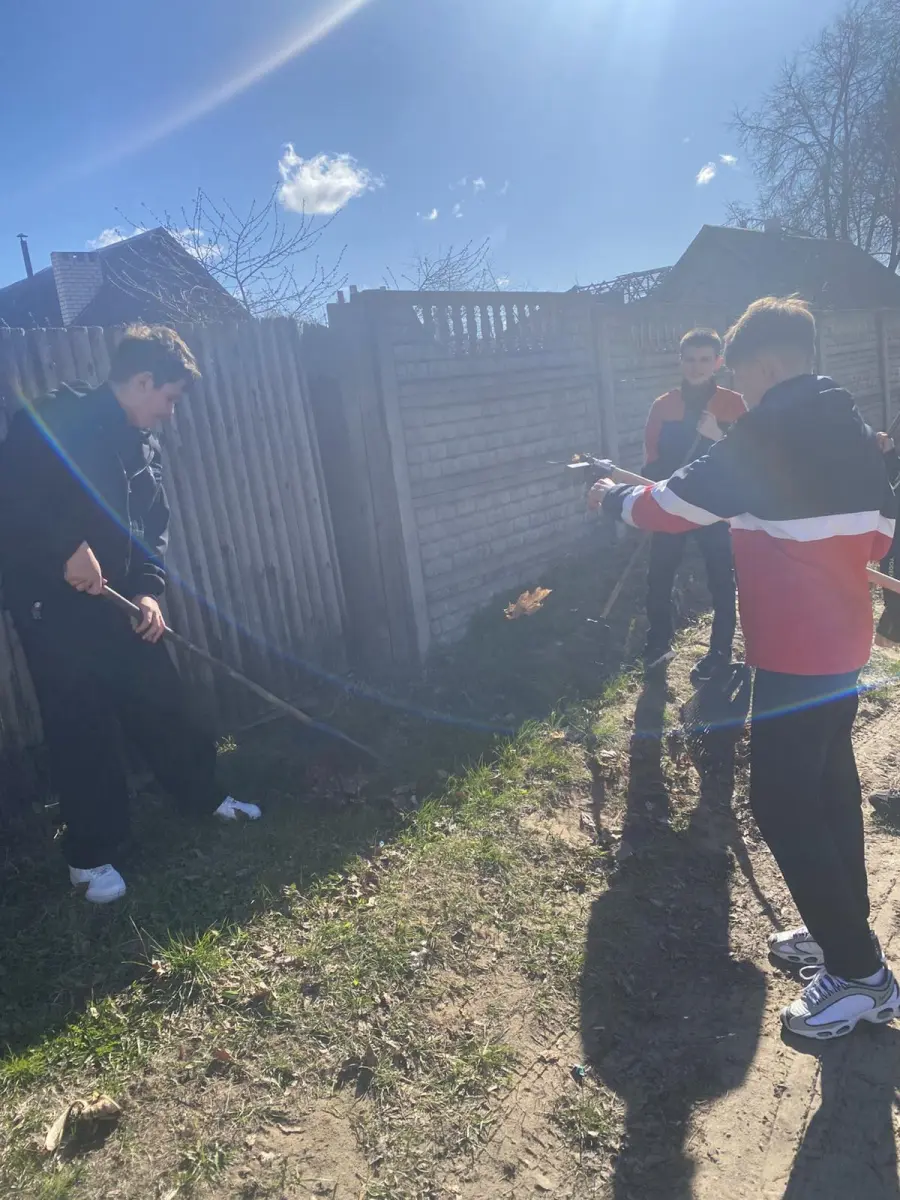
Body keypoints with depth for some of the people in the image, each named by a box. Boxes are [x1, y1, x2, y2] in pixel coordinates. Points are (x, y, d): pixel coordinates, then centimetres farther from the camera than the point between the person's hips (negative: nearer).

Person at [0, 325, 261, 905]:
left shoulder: (145, 445, 10)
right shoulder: (54, 421, -14)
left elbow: (153, 527, 11)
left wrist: (149, 590, -4)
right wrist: (67, 547, -26)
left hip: (121, 603, 7)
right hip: (54, 608, -7)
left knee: (163, 704, 15)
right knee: (83, 731, 1)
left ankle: (207, 797, 35)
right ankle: (90, 856, 18)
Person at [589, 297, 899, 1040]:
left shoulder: (764, 436, -17)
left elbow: (673, 506, -10)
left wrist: (613, 497, 8)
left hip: (795, 651, -9)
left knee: (782, 805, -1)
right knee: (831, 788, 19)